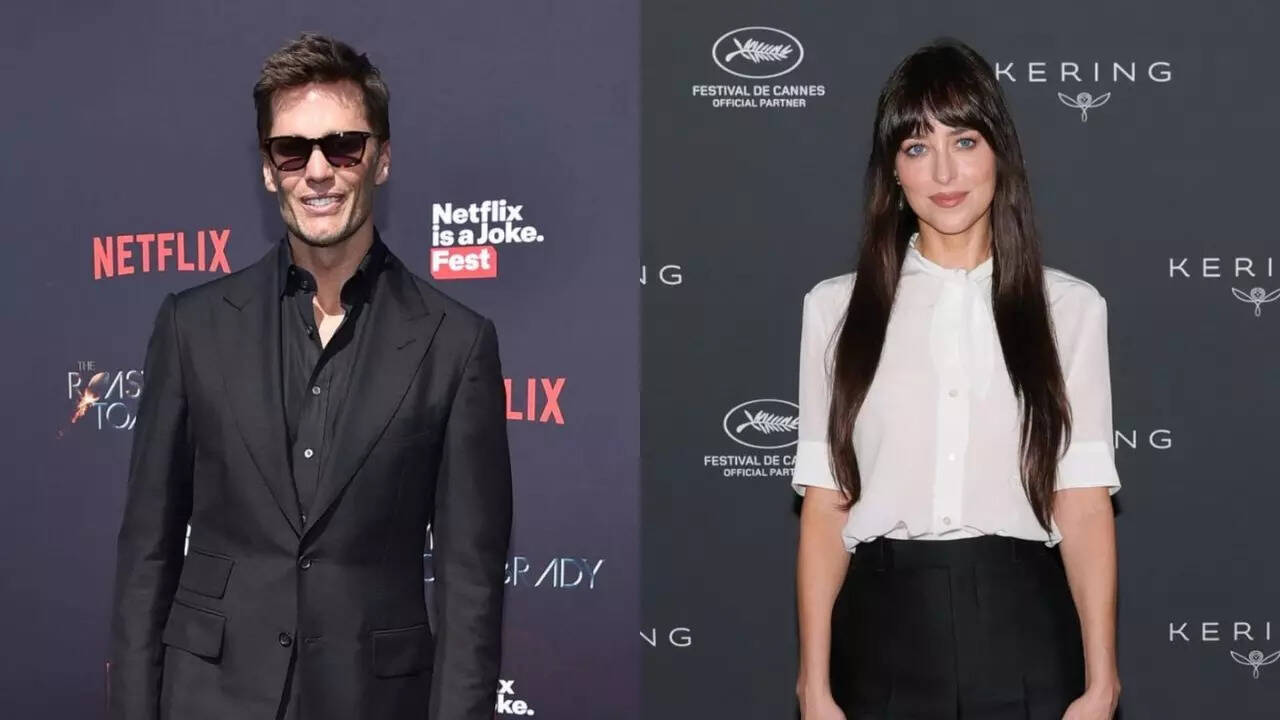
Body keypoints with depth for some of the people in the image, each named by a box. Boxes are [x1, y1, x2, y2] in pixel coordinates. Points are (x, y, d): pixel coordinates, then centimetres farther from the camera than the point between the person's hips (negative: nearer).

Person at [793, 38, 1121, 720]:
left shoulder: (1069, 307, 2)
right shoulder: (836, 307, 4)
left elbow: (1084, 504, -2)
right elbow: (824, 506, 0)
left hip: (1024, 635, 0)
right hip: (884, 630, 1)